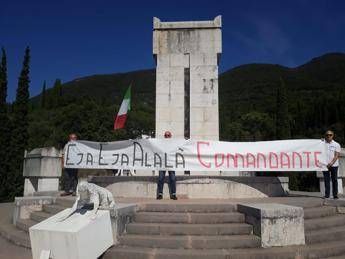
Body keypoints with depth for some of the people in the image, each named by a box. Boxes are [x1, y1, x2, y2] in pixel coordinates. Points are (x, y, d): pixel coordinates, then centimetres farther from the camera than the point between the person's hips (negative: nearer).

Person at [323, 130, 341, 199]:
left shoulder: (336, 144, 3)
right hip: (325, 165, 0)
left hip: (334, 165, 0)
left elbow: (336, 155, -4)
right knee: (326, 180, 3)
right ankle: (327, 194, 7)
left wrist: (331, 163, -16)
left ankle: (335, 194, 11)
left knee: (334, 180, 4)